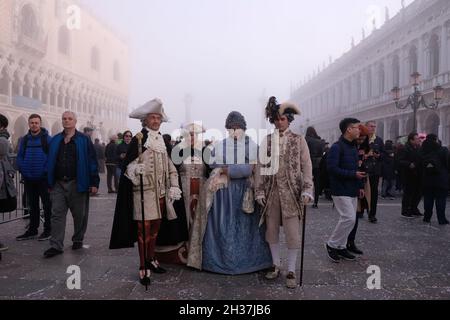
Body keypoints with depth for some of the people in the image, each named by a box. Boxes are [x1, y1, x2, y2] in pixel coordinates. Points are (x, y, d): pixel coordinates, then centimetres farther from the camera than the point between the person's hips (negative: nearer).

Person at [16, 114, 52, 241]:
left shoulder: (47, 138, -5)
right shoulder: (24, 139, 9)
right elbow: (20, 156, 10)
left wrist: (47, 171, -15)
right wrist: (23, 170, -2)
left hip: (43, 178, -5)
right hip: (29, 179, 5)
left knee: (47, 204, 4)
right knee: (33, 205, 15)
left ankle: (47, 230, 13)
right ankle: (32, 230, 25)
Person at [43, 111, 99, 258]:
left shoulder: (84, 140, -1)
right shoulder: (55, 141, 11)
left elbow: (92, 162, -5)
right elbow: (50, 162, 14)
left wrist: (94, 183, -10)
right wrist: (49, 183, 9)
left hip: (77, 184, -3)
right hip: (58, 184, 3)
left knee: (80, 215, 8)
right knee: (57, 214, 0)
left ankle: (78, 240, 25)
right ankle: (56, 245, 5)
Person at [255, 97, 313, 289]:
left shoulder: (299, 140, 3)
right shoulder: (266, 141, 8)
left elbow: (307, 166, -1)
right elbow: (260, 167, 6)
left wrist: (307, 189, -12)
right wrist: (259, 191, -1)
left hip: (291, 192, -2)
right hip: (271, 192, 3)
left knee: (293, 233, -1)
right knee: (271, 231, 10)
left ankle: (291, 271, 13)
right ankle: (276, 266, 27)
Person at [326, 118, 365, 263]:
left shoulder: (353, 147, 15)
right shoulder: (337, 147, -13)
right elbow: (332, 168, -21)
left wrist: (360, 186, 12)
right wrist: (353, 174, -20)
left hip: (352, 190, 9)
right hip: (340, 190, -9)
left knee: (350, 219, 10)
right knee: (349, 218, -13)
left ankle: (341, 247, 22)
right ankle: (332, 244, 4)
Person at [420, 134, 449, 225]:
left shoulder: (423, 151, 1)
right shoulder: (443, 150, -9)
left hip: (427, 179, 3)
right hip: (441, 179, -3)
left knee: (428, 198, 10)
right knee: (440, 199, 3)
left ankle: (427, 217, 14)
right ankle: (441, 219, 6)